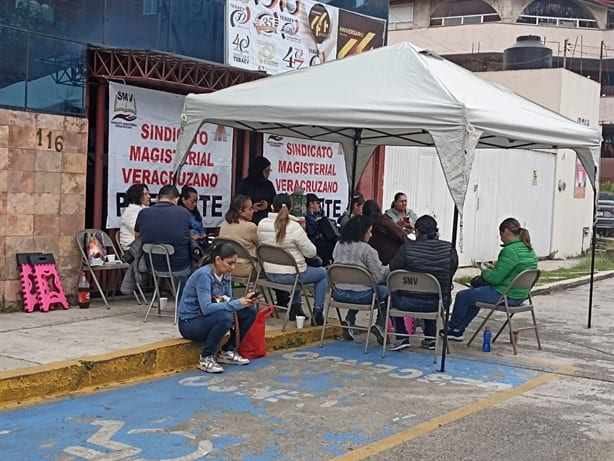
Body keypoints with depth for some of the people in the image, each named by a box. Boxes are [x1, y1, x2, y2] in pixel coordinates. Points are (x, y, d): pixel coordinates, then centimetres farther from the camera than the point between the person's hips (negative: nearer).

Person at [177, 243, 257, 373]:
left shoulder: (226, 275, 0)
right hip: (190, 323, -8)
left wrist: (244, 300, -16)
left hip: (208, 318, 8)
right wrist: (237, 303, -31)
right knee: (225, 317, -36)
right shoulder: (204, 275, -24)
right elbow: (206, 308, -33)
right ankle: (206, 358, -16)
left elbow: (228, 301, 5)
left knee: (250, 311, -4)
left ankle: (228, 351, 8)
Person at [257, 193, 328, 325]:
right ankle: (317, 312, 14)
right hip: (289, 276, -6)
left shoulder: (262, 224, -5)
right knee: (323, 273, 18)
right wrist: (304, 236, 3)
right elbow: (311, 253, -16)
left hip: (269, 274, 6)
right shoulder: (294, 227, -22)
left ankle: (295, 307, 38)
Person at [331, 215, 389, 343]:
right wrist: (389, 268, 8)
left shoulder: (338, 246, 4)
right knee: (386, 291, 20)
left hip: (339, 293, 6)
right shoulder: (367, 249, -15)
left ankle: (349, 321, 20)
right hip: (361, 296, -6)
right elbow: (378, 276, -14)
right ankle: (380, 325, 8)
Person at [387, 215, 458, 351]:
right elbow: (452, 272, 4)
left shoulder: (407, 248, -15)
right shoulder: (449, 249, -7)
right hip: (438, 303, 3)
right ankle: (431, 338, 35)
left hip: (409, 303, -3)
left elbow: (392, 269, -3)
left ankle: (402, 338, 24)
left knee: (392, 293, 30)